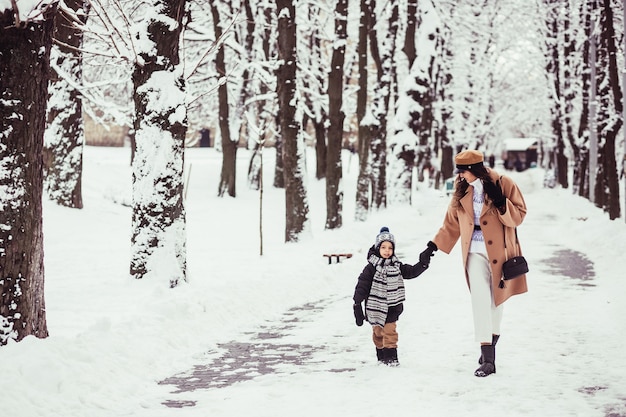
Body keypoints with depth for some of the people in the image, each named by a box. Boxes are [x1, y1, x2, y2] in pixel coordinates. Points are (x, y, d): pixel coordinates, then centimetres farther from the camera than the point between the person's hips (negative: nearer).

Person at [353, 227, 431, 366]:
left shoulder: (396, 266, 5)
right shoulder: (372, 267, -10)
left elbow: (411, 272, 12)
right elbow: (362, 285, -10)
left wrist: (422, 264, -4)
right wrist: (357, 304, -12)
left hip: (392, 307, 2)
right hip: (376, 306, -2)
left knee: (390, 331, -4)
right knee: (378, 331, 7)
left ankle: (391, 356, 5)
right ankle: (381, 355, 24)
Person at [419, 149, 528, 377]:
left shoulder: (503, 184, -6)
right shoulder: (462, 189, 5)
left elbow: (518, 217, -7)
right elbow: (452, 222, 15)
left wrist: (501, 202, -23)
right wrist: (434, 246, 12)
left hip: (499, 251, -2)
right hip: (475, 252, 2)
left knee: (497, 298, 10)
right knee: (480, 299, -12)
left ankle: (491, 343, 31)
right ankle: (487, 357, -14)